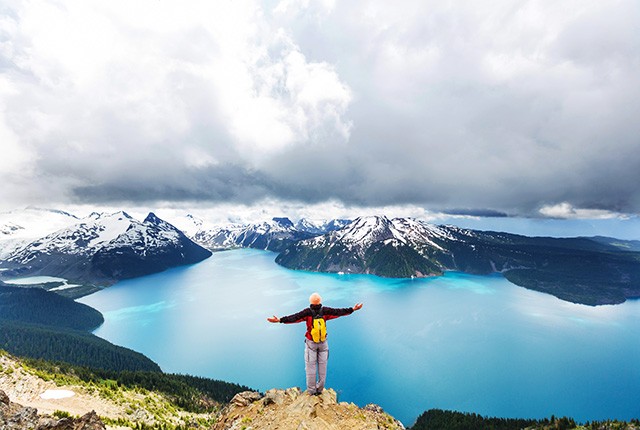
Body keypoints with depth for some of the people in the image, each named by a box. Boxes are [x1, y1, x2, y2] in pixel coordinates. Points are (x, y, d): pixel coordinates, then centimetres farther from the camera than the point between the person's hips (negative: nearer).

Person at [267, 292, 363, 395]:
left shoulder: (307, 312, -15)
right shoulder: (325, 311, -10)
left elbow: (294, 317, -21)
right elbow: (338, 311, -6)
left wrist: (280, 320, -22)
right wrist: (352, 309, 1)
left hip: (311, 343, -2)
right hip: (323, 343, 2)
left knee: (310, 366, 8)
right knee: (322, 366, 13)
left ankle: (311, 390, 15)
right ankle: (319, 389, 23)